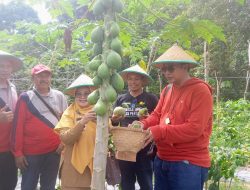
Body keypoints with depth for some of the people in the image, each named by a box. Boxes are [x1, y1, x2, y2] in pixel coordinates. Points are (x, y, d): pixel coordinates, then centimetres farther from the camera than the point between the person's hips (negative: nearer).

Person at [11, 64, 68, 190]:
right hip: (31, 152, -2)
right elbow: (18, 126, -6)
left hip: (54, 151, 3)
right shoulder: (26, 98, -4)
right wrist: (17, 152, -9)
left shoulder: (59, 96, 4)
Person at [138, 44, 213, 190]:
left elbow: (194, 129, -20)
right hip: (162, 160, 7)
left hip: (188, 164, -7)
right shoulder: (167, 90, 10)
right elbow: (157, 115, 12)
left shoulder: (200, 90, -13)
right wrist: (144, 125, -10)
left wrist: (159, 132, -23)